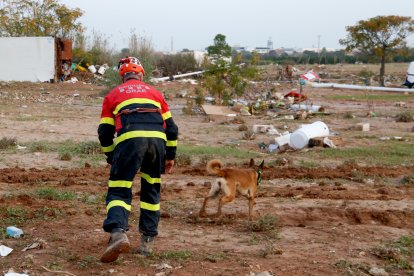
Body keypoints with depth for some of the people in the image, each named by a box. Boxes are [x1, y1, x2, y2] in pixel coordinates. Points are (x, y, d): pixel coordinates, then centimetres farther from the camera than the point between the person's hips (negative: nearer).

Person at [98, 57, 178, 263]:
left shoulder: (113, 95, 24)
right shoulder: (154, 93, 28)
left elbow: (105, 132, 18)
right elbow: (171, 127, 23)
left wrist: (112, 158, 29)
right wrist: (170, 156, 28)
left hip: (130, 138, -2)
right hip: (157, 139, 3)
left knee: (119, 191, -1)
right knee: (151, 191, 18)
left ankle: (118, 233, -26)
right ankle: (147, 241, 18)